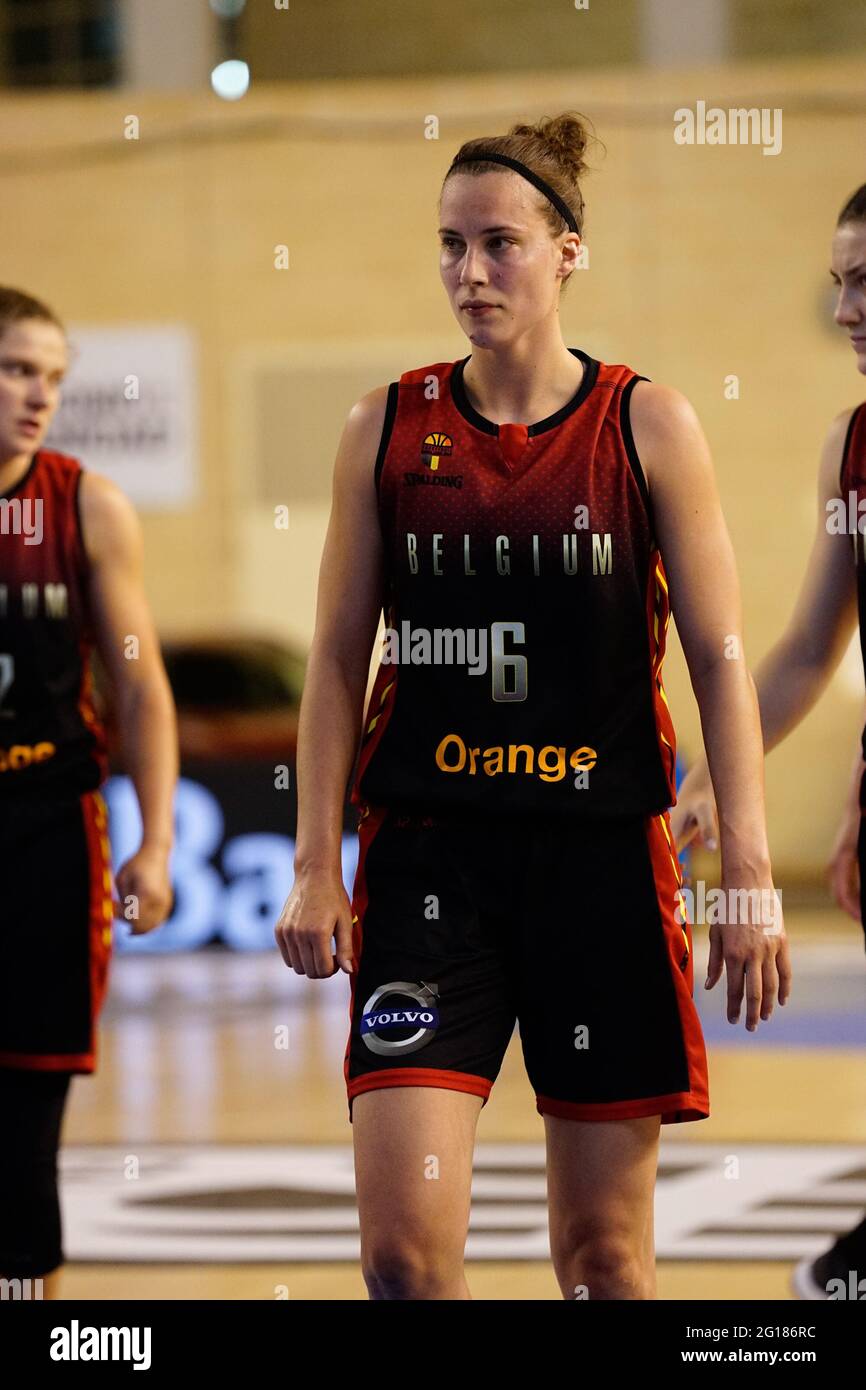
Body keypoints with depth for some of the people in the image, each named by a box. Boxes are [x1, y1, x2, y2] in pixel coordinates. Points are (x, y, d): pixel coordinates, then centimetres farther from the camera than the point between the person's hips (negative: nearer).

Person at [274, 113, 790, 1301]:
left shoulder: (648, 426, 0)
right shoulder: (389, 428, 4)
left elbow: (720, 660, 0)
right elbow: (338, 660, 8)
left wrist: (751, 877, -7)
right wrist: (315, 867, 1)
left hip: (601, 850, -1)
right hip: (426, 853, 1)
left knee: (604, 1245, 6)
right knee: (403, 1242, -11)